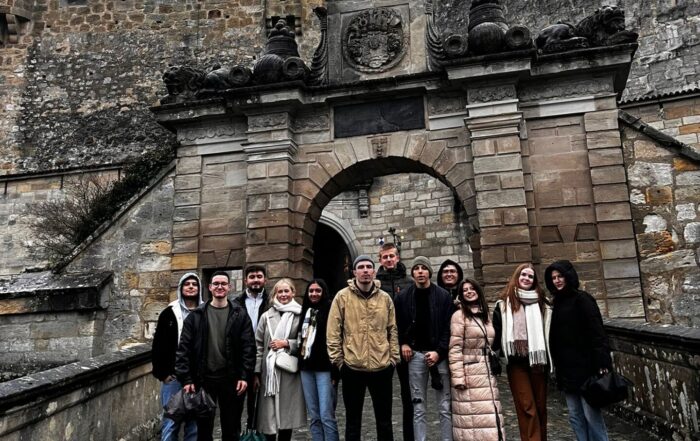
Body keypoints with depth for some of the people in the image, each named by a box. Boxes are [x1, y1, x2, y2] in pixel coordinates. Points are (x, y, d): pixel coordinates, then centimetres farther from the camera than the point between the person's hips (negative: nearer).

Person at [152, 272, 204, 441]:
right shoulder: (170, 313, 2)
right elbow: (158, 345, 2)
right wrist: (162, 373, -4)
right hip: (173, 375, -1)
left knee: (195, 421, 8)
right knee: (171, 421, 2)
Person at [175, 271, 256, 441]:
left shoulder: (240, 315, 0)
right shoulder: (196, 315, 0)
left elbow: (248, 347, -3)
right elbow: (184, 348, -2)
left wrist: (245, 376, -11)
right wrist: (186, 379, -9)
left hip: (231, 379, 0)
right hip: (203, 379, 0)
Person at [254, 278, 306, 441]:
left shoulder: (300, 315, 0)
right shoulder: (267, 316, 5)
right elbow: (258, 345, 4)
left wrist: (287, 343, -10)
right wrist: (256, 372, 0)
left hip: (290, 371, -1)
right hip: (269, 370, 1)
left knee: (287, 413, 6)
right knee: (269, 414, 2)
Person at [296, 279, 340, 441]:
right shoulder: (305, 311, 14)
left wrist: (335, 372, -15)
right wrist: (300, 364, 14)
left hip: (324, 368, -6)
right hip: (306, 368, 6)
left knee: (327, 416, -7)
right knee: (314, 417, 9)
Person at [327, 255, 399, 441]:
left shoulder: (385, 298, 4)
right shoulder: (342, 296, -3)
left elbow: (393, 331, 8)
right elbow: (333, 332, -4)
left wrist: (393, 358, 3)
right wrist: (338, 360, -6)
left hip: (382, 367, 2)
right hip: (352, 367, -2)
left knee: (384, 421, 14)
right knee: (353, 421, 13)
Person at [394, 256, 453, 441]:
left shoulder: (443, 296, -1)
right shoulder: (403, 297, 3)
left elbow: (449, 327, -4)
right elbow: (397, 325, 11)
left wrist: (439, 351, -12)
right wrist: (403, 343, -3)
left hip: (439, 353, -1)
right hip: (415, 355, 1)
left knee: (445, 406, 3)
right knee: (418, 407, 6)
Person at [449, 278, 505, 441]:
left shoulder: (484, 314, 13)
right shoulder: (459, 315, -8)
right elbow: (455, 348, -13)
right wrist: (458, 377, -18)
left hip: (487, 372, 7)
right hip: (469, 374, -6)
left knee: (489, 416, 9)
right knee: (472, 417, -1)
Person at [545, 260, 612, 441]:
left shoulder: (582, 299, -8)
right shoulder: (557, 303, 12)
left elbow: (597, 332, -14)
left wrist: (602, 363, -20)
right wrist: (557, 365, 12)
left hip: (585, 367, -7)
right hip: (566, 369, 7)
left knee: (591, 414, -2)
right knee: (575, 416, 10)